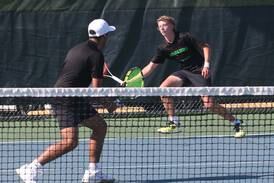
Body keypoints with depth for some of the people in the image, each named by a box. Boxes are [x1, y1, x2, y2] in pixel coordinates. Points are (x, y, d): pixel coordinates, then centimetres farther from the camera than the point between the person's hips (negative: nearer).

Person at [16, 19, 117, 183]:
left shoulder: (77, 49, 16)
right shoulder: (96, 55, -11)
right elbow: (96, 88, -13)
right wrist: (109, 105, 3)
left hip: (74, 100, 10)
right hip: (66, 101, -10)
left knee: (101, 126, 17)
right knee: (70, 141, -20)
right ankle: (30, 170, -18)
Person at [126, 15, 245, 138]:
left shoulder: (185, 38, -15)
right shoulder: (163, 49, 1)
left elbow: (205, 47, -8)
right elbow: (150, 67, 5)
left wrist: (206, 64, -21)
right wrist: (132, 80, -2)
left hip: (199, 72, -6)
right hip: (185, 72, 6)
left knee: (208, 104, -18)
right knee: (163, 88, -14)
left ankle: (236, 123, -4)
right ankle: (173, 123, -5)